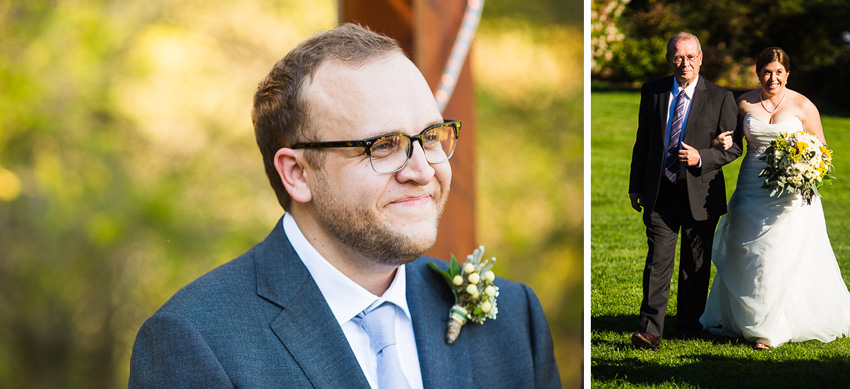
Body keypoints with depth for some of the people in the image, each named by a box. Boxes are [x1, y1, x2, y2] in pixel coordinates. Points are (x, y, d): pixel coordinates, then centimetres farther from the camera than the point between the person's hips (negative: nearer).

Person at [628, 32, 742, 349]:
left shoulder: (720, 98, -3)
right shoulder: (652, 91, 5)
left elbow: (734, 146, 0)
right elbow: (642, 142, 12)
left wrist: (701, 157, -18)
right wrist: (636, 187, 11)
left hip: (700, 195, -1)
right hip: (659, 192, 1)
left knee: (696, 265, 9)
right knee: (657, 261, -7)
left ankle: (689, 325, 23)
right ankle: (650, 330, -7)